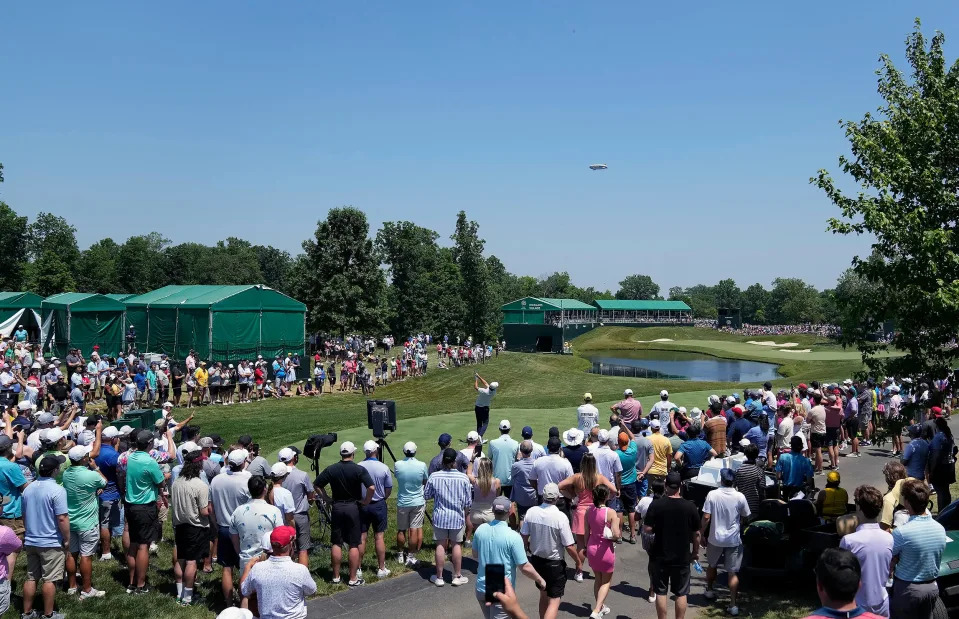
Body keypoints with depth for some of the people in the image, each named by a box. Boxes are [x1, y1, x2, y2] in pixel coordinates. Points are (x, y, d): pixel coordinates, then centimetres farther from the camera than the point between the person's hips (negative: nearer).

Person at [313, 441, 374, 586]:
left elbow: (317, 485, 4)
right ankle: (353, 578, 8)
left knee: (336, 543, 11)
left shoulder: (331, 469, -2)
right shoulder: (359, 469, -12)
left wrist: (326, 499, 9)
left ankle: (336, 576, 19)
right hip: (353, 507, -3)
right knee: (354, 545, 4)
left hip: (336, 507, 3)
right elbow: (371, 488, -22)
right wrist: (366, 501, -7)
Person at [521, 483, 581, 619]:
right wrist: (578, 563, -1)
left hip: (536, 560, 5)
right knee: (554, 601, 3)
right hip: (555, 563, -5)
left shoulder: (531, 512, -11)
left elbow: (524, 537, -2)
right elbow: (569, 546, -17)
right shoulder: (560, 517, -22)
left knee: (544, 595, 25)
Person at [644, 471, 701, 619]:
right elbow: (696, 534, -1)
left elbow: (647, 529, -12)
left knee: (661, 592, 11)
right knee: (681, 593, 12)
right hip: (682, 558, 1)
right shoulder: (690, 507, -8)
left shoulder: (656, 505, -12)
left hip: (659, 557, -1)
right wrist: (695, 552, 13)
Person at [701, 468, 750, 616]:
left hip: (715, 538, 1)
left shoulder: (712, 495, -11)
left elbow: (706, 517, -11)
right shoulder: (740, 497, -8)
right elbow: (744, 517, 5)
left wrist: (702, 533, 2)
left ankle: (709, 590, 40)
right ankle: (733, 605, -1)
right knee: (733, 572, 2)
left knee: (712, 566, 23)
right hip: (734, 539, 0)